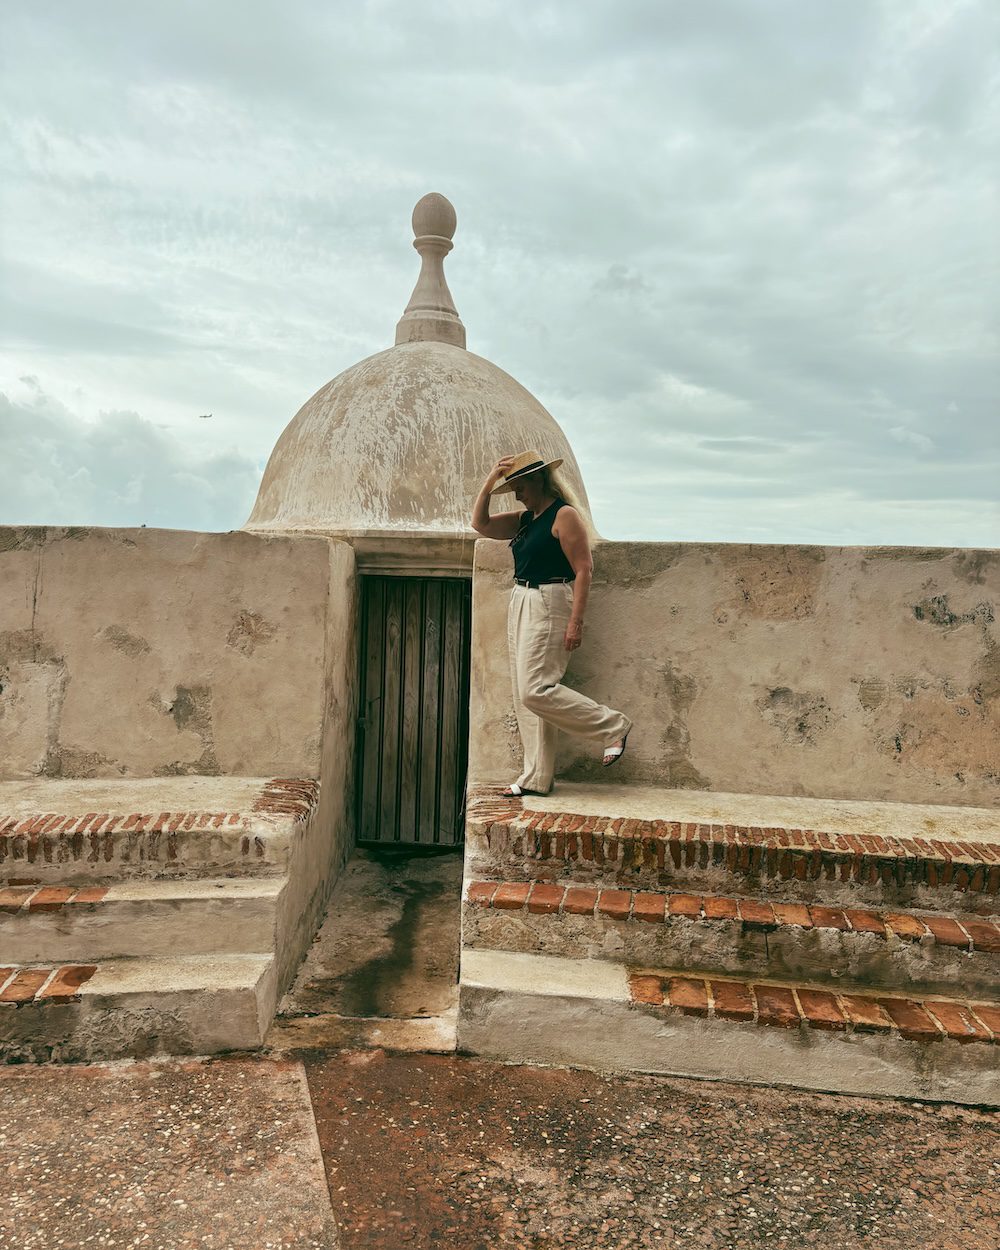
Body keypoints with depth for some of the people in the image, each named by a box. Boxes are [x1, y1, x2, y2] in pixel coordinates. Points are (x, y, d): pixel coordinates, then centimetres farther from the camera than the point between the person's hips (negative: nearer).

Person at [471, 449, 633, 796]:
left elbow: (583, 569, -15)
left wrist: (576, 621, -21)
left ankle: (613, 727, 2)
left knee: (536, 691, -13)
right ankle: (536, 778, 13)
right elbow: (480, 524, 15)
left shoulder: (565, 515, -10)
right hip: (520, 605, 9)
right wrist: (490, 481, 6)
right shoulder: (525, 519, 14)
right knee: (524, 696, 7)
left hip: (548, 608, -9)